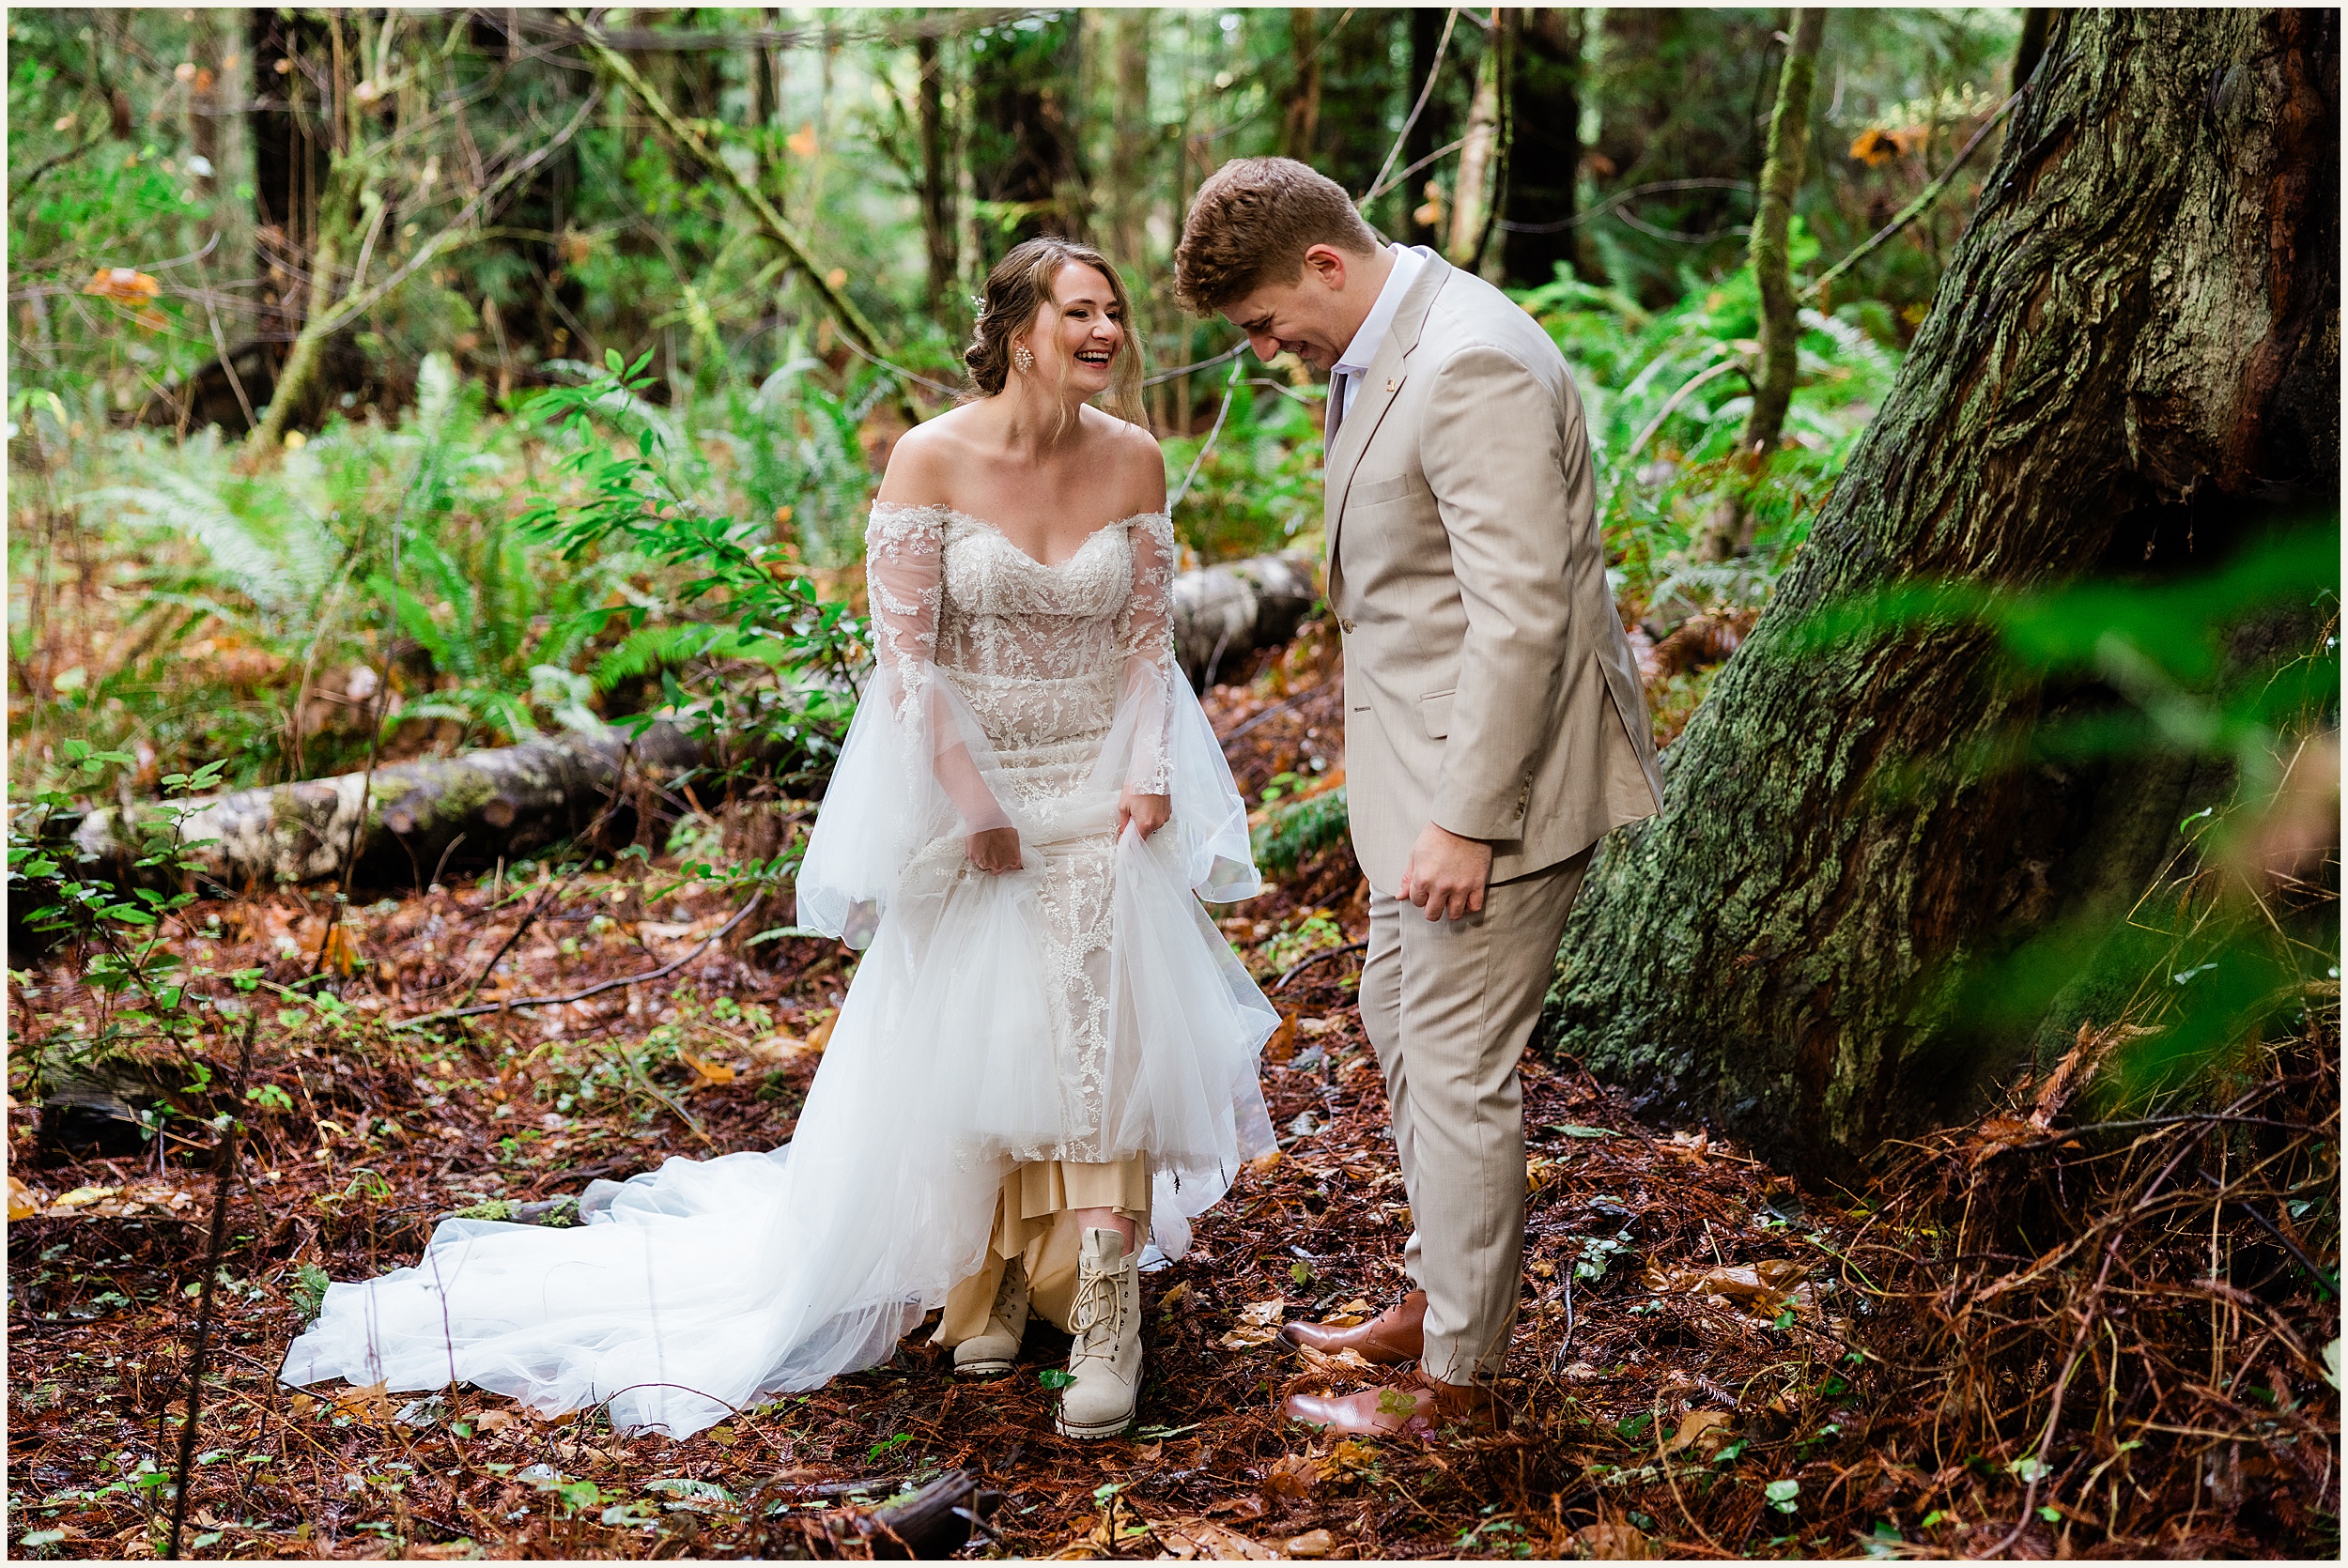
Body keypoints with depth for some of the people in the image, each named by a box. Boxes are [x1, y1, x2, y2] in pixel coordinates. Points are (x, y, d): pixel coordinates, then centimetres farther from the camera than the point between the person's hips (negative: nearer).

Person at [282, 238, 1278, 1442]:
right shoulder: (932, 459, -13)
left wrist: (1149, 776, -9)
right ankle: (987, 1274, 27)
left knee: (1099, 1026, -9)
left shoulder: (1134, 460, -2)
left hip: (1101, 793, 2)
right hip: (962, 788, -1)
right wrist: (974, 800, -14)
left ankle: (1103, 1316, -6)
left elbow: (1150, 636, 4)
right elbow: (904, 649, -12)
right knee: (962, 1041, 7)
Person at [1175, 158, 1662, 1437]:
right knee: (1398, 1024, 21)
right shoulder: (1382, 351, 9)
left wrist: (1467, 820, -24)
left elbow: (1521, 613, -26)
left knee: (1458, 1070, -1)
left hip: (1493, 766, -11)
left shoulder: (1472, 367, -23)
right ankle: (1435, 1296, 38)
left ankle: (1458, 1377, 14)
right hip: (1426, 758, 11)